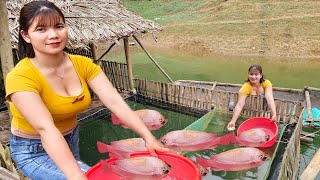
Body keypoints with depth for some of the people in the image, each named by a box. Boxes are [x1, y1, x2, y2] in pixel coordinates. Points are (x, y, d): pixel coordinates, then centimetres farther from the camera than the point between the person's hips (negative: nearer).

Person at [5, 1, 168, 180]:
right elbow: (46, 128, -39)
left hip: (72, 140, 5)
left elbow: (115, 101, -22)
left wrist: (148, 136, -32)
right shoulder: (20, 77, -27)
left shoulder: (82, 64, -12)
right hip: (33, 151, -5)